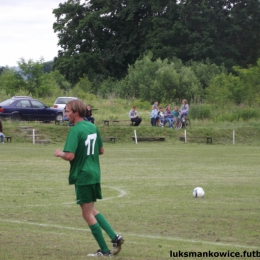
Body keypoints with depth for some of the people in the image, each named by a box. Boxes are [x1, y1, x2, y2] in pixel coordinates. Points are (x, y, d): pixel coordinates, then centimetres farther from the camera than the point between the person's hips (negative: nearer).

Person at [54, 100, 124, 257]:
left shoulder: (75, 130, -17)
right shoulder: (93, 127, 8)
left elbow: (70, 156, -23)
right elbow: (101, 150, 16)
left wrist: (59, 153, -4)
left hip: (82, 176, -8)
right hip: (95, 174, 8)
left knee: (88, 214, 2)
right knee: (92, 210, 21)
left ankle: (105, 251, 5)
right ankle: (115, 237, 10)